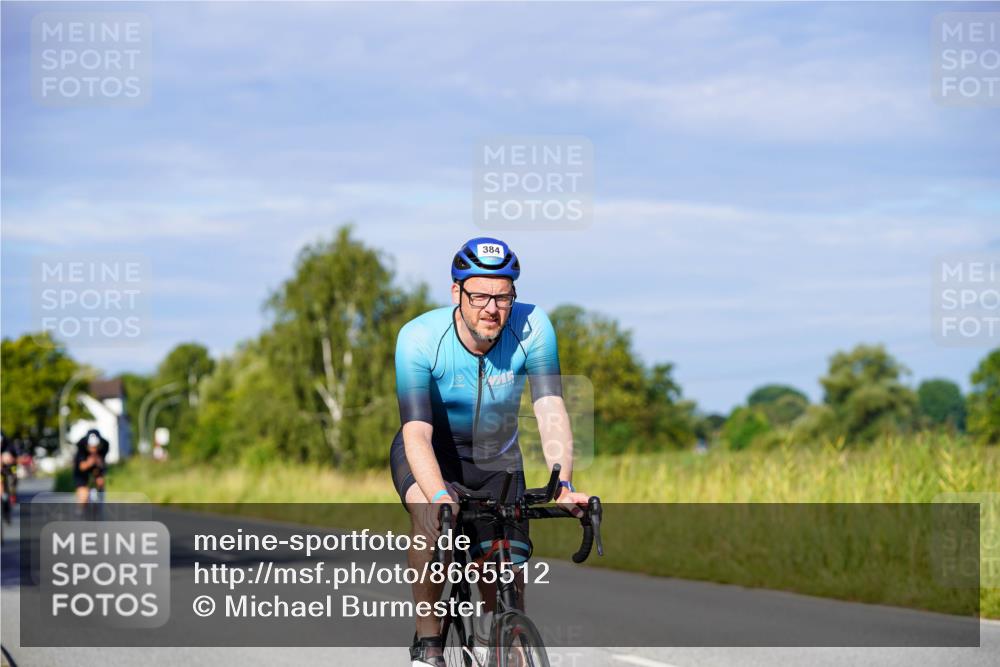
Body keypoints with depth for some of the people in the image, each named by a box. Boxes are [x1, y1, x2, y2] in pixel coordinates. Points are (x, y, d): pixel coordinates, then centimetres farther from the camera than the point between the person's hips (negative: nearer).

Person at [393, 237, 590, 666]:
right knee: (433, 518, -36)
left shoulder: (532, 328, -24)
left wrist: (563, 485, -44)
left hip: (495, 459, 2)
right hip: (430, 454, -2)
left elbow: (551, 411, -29)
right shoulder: (419, 338, -28)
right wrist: (441, 497, -51)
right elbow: (417, 432, -35)